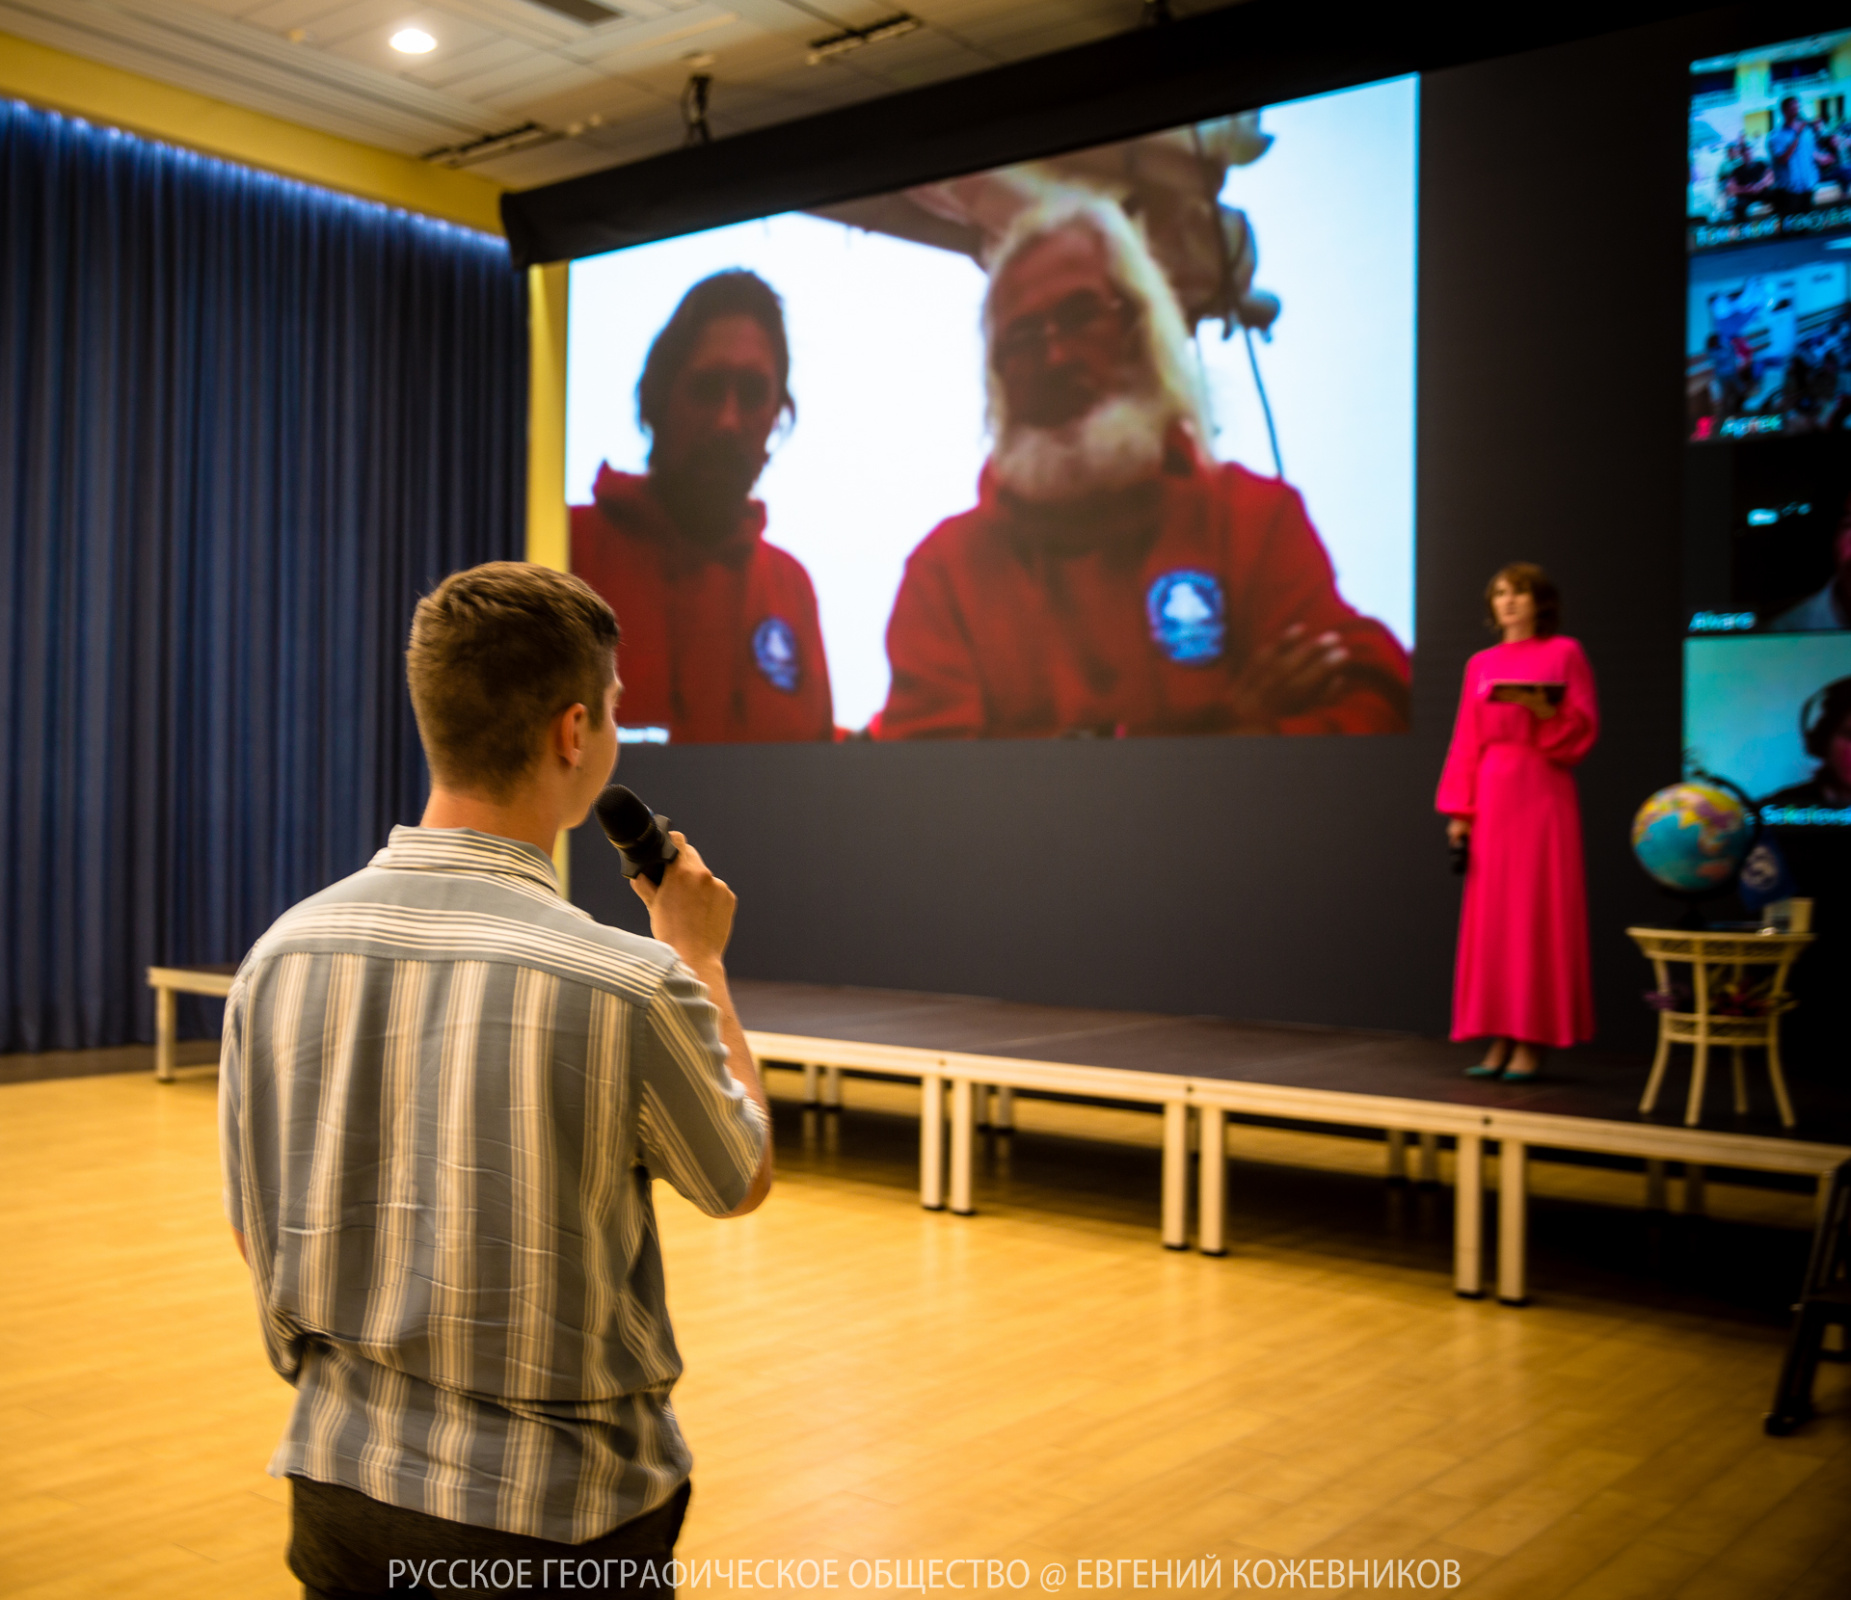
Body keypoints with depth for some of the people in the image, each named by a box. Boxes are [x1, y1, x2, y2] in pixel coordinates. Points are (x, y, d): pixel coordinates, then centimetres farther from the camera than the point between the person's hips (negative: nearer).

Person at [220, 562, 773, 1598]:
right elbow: (742, 1183, -2)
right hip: (556, 1513, -4)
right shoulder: (629, 987, -23)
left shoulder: (281, 954, -9)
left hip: (339, 1480, 4)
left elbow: (256, 1231, 4)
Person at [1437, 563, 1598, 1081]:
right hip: (1491, 796, 4)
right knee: (1491, 914, 2)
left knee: (1539, 911, -5)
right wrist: (1457, 810, 2)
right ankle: (1499, 1041, 6)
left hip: (1543, 793, -4)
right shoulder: (1481, 664, 13)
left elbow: (1583, 729, -3)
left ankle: (1533, 1041, -2)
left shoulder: (1564, 653, 3)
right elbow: (1466, 742, 9)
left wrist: (1542, 708, -21)